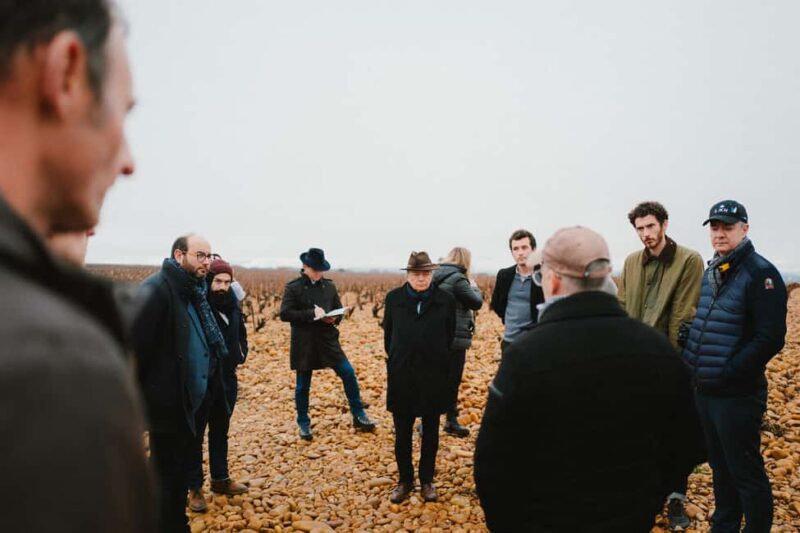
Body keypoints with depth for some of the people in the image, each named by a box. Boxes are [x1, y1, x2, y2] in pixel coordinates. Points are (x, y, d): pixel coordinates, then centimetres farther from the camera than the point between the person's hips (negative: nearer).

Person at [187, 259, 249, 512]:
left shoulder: (232, 304, 3)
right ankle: (195, 488, 18)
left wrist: (242, 353, 5)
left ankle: (220, 478, 32)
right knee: (196, 434, 7)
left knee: (220, 431, 18)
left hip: (227, 379, 6)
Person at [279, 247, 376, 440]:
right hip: (304, 343, -3)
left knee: (348, 373, -4)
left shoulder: (329, 286, 7)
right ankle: (303, 423, 25)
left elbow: (339, 310, 13)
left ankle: (358, 416, 8)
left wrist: (334, 318, -11)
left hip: (328, 340, 3)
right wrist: (311, 314, -21)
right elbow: (284, 314, -13)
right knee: (303, 385, 7)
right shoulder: (293, 287, -5)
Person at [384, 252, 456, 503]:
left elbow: (449, 336, 5)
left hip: (434, 376, -1)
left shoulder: (445, 300, -6)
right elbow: (388, 334, 9)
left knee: (430, 432, 12)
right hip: (401, 375, 1)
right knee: (402, 433, 9)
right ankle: (405, 480, 24)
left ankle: (427, 480, 26)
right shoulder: (394, 298, -2)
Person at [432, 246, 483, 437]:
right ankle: (451, 421, 12)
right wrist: (474, 287, 7)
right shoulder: (457, 278, -15)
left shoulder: (437, 277, 9)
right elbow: (476, 302, -12)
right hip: (455, 337, -8)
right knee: (452, 381, 2)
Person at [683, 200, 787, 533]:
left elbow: (770, 339, -19)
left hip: (737, 394, -8)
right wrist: (690, 363, 7)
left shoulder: (760, 274, -13)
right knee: (719, 467, 20)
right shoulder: (711, 272, 11)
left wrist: (728, 374, -19)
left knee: (746, 473, 4)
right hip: (705, 390, 8)